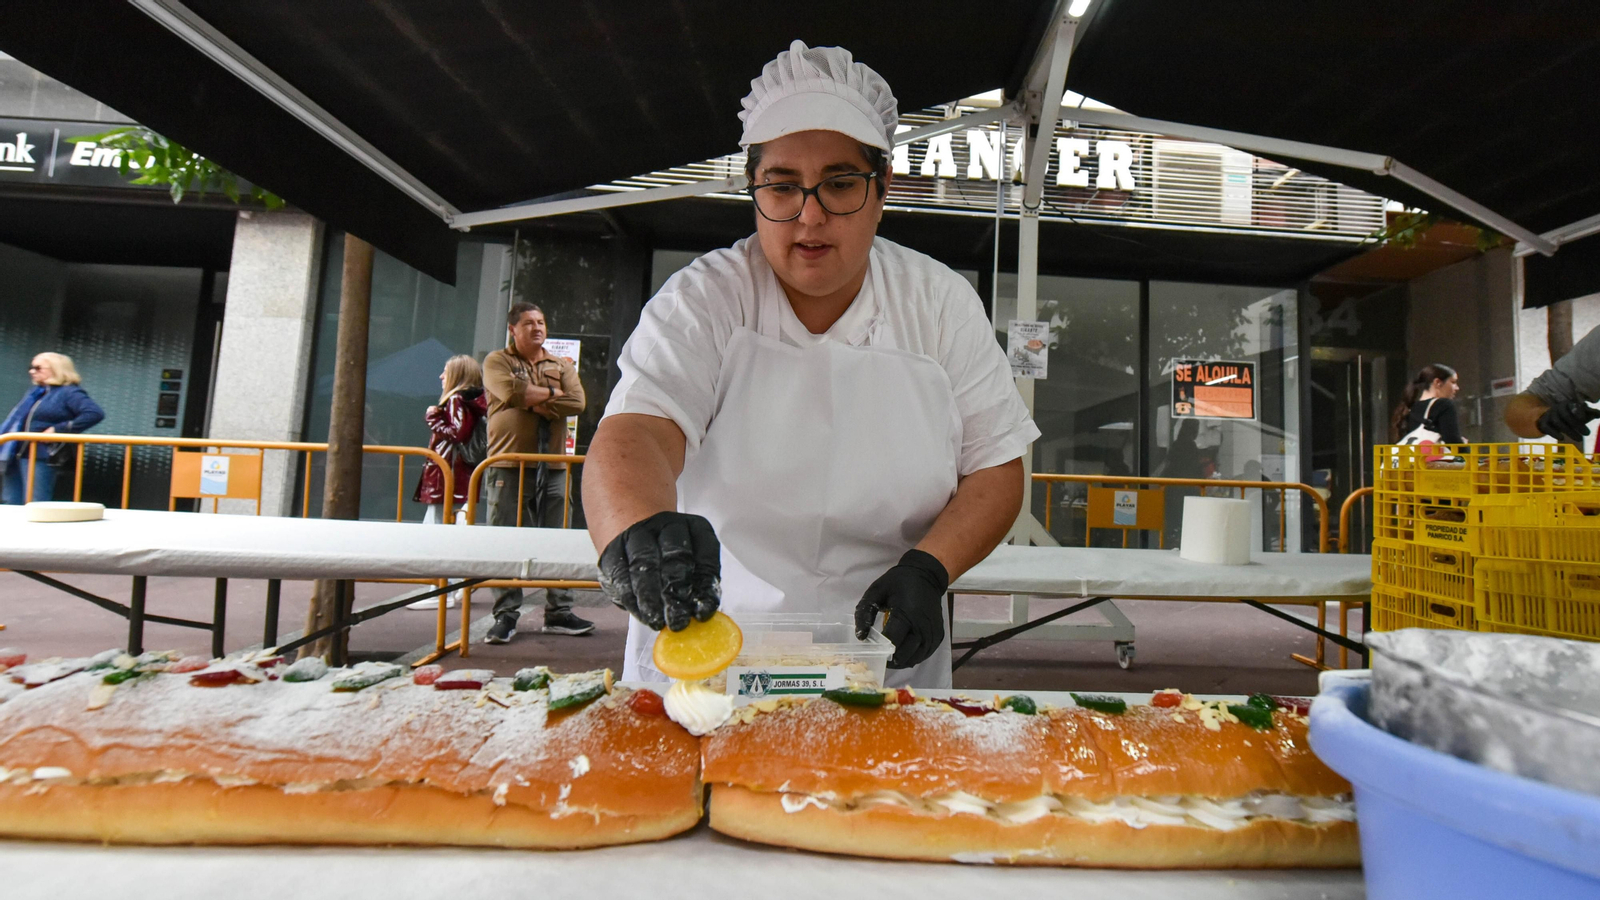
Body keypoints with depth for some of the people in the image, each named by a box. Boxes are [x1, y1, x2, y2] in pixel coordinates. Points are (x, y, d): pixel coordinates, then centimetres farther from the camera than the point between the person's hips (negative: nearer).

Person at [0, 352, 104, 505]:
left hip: (40, 458, -9)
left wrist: (58, 429, -22)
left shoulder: (69, 393, -8)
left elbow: (95, 413, -25)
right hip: (16, 455, 9)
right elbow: (17, 420, 31)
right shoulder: (34, 393, 19)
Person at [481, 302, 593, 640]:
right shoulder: (497, 362, 8)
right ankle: (506, 615, 7)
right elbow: (512, 392, -13)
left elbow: (577, 402, -1)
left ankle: (558, 612, 13)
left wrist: (535, 403, -8)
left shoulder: (562, 366, 16)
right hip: (508, 464, -3)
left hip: (553, 466, 3)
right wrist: (552, 392, -1)